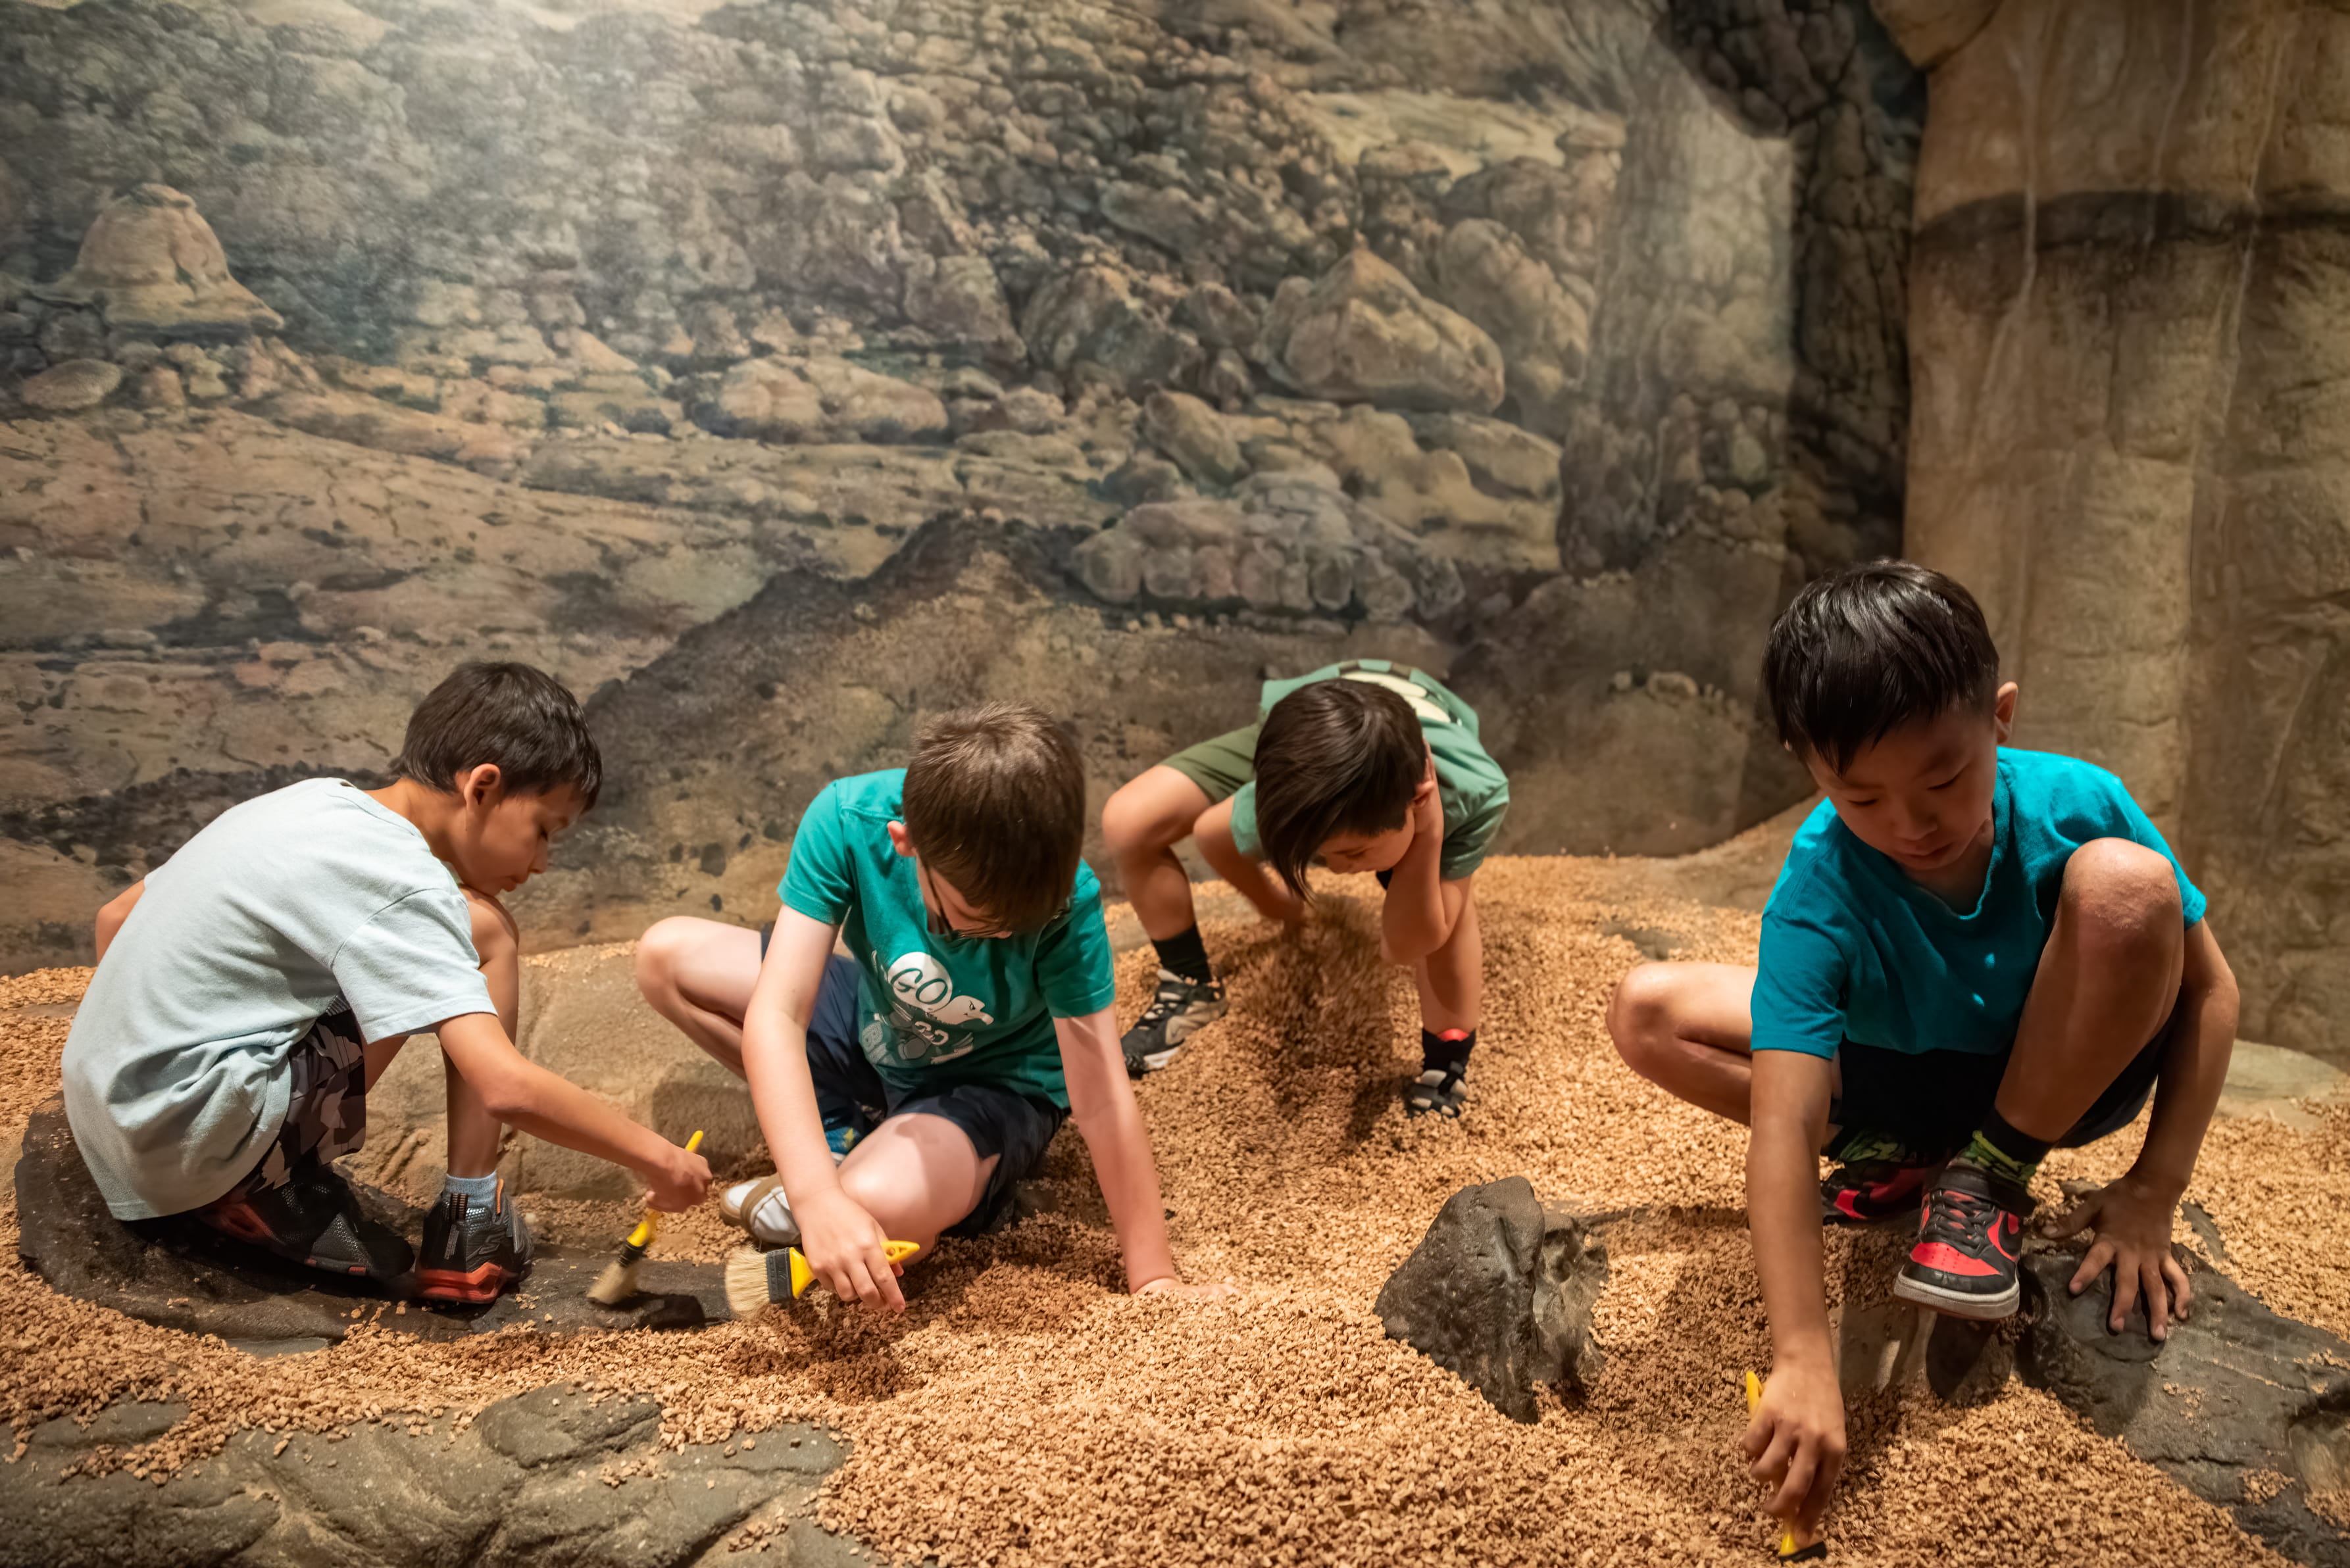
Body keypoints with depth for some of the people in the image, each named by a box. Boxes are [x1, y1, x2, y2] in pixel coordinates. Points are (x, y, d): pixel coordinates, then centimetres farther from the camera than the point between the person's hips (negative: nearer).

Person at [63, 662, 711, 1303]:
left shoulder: (312, 802, 9)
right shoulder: (397, 882, -18)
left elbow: (116, 919, 19)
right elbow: (507, 1089, -26)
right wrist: (654, 1155, -15)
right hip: (190, 1136, -9)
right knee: (481, 931, -9)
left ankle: (264, 1186, 9)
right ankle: (469, 1224, -5)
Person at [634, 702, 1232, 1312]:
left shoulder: (1065, 902, -34)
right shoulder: (848, 819, -30)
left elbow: (1101, 1101, -29)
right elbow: (776, 1016, -35)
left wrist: (1154, 1277, -26)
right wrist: (819, 1198, -47)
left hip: (993, 1084, -4)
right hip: (877, 1029, 5)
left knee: (881, 1204, -35)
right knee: (665, 955, -3)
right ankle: (847, 1129, 3)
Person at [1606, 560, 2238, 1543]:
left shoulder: (2073, 806, -26)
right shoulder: (1818, 891, -30)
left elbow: (2209, 992, -13)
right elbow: (1781, 1127, -38)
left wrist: (2154, 1190, -18)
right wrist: (1802, 1359, -46)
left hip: (2066, 1076, 0)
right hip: (1895, 1081, 0)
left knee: (2126, 885, -31)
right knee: (1647, 1013, -19)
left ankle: (1992, 1176, -11)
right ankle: (1892, 1161, -2)